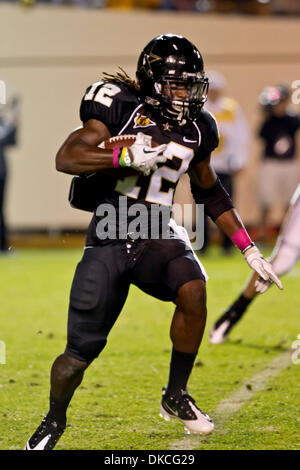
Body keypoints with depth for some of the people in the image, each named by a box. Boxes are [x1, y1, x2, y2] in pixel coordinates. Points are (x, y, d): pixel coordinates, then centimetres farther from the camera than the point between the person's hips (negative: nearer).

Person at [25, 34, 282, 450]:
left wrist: (248, 248, 18)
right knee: (81, 352, -4)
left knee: (193, 291, -28)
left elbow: (210, 193, 21)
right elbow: (65, 158, -18)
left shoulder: (196, 129, 7)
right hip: (109, 239, -4)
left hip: (157, 239, 4)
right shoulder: (122, 107, -10)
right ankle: (54, 422, 26)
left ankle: (175, 397, -10)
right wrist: (124, 156, -30)